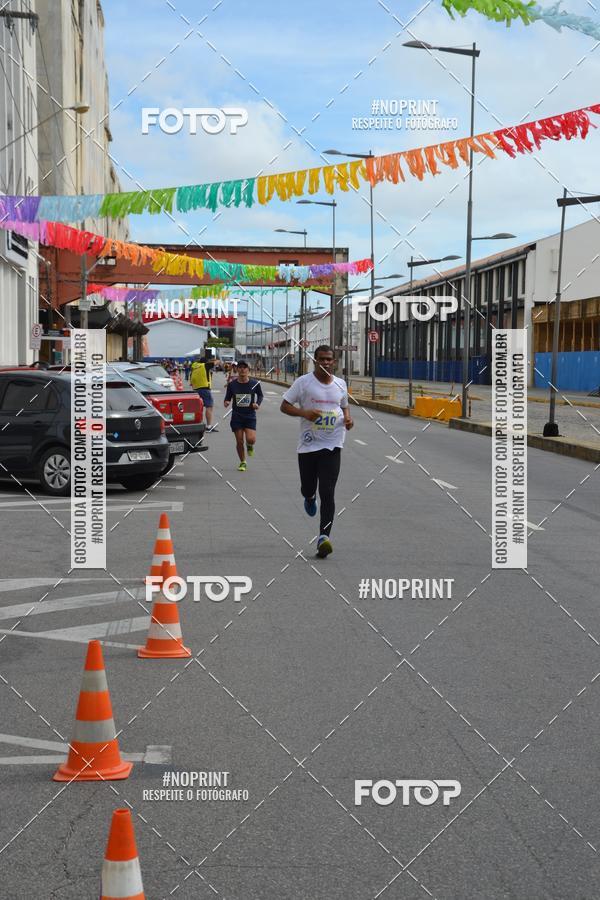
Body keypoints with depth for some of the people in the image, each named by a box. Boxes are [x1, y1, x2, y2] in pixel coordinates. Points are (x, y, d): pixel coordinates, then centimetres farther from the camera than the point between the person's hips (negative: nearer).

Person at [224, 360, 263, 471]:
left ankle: (249, 446, 22)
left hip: (250, 416, -1)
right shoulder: (232, 384, -2)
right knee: (239, 441, 2)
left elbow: (260, 395, 12)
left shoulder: (255, 383, -4)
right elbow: (228, 398, 7)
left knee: (251, 439, -17)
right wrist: (226, 402, -16)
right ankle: (242, 462, 23)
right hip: (236, 416, 1)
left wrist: (257, 403, -7)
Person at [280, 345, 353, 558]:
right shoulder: (303, 382, -3)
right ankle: (310, 498, 49)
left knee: (327, 493, -9)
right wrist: (304, 413, -18)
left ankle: (324, 537, -12)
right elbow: (284, 406, -1)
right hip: (308, 445, -1)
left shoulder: (340, 384, 8)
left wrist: (348, 418, 2)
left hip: (332, 446, 1)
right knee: (307, 489, 10)